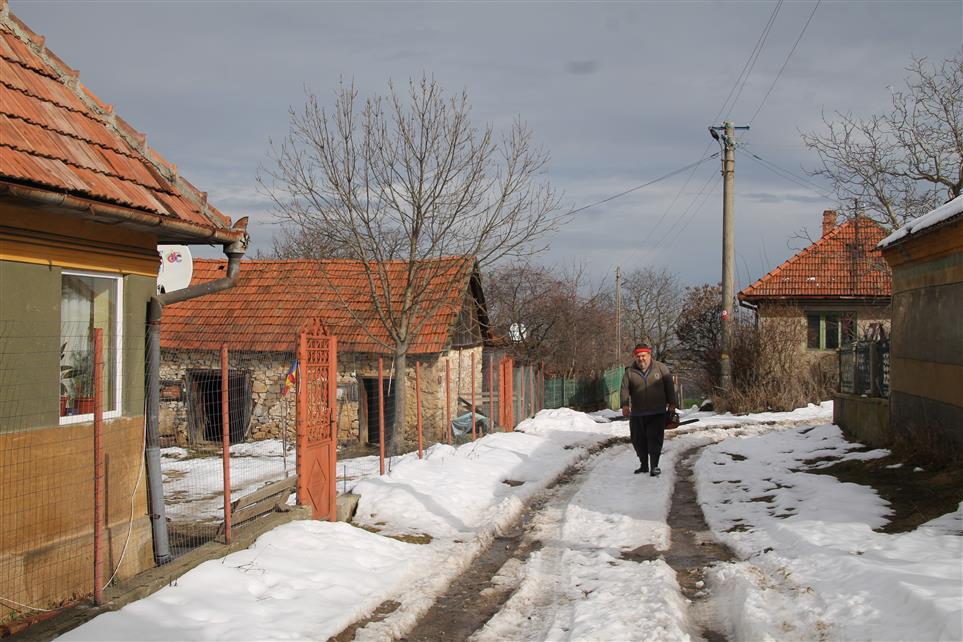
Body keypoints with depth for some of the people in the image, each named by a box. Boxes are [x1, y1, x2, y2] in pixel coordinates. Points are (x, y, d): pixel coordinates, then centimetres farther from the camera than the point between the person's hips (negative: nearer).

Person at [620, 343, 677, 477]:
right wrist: (625, 405, -16)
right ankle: (644, 465, 21)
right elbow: (624, 389, -2)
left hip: (657, 413, -2)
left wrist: (671, 404, 4)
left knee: (655, 439, -8)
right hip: (637, 414, 2)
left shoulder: (661, 368, 3)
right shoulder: (629, 372, 4)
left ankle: (654, 466, -2)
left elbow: (669, 387, 7)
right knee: (638, 440, 7)